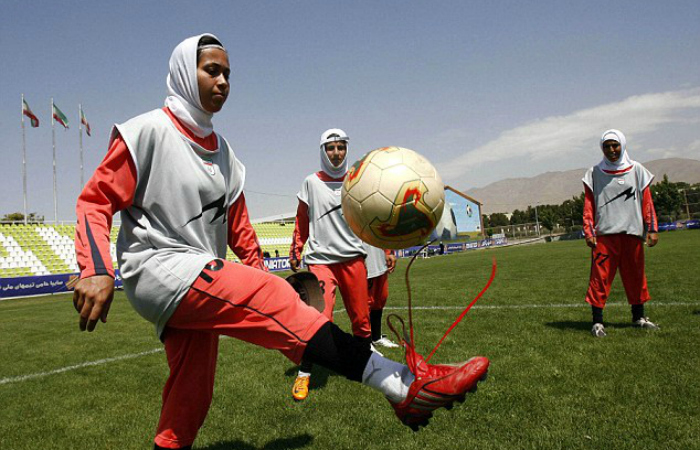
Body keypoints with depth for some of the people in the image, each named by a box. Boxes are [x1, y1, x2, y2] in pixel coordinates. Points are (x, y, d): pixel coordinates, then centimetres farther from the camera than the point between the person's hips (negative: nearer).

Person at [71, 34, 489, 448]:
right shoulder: (148, 131, -3)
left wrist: (257, 273, 13)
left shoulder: (221, 149, 17)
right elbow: (95, 201, -8)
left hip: (197, 283, 8)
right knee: (273, 299, -26)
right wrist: (96, 272, -22)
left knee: (191, 398, 10)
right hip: (160, 271, -8)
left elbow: (237, 224, 20)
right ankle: (401, 384, -32)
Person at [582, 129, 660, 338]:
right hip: (604, 234, -2)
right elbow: (588, 205, 3)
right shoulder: (594, 173, 6)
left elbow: (647, 202, 9)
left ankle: (638, 316, 26)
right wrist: (589, 232, -5)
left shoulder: (637, 170, 9)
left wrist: (652, 229, 2)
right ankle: (597, 321, -1)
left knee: (636, 276, 10)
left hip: (632, 233, 2)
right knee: (600, 278, -6)